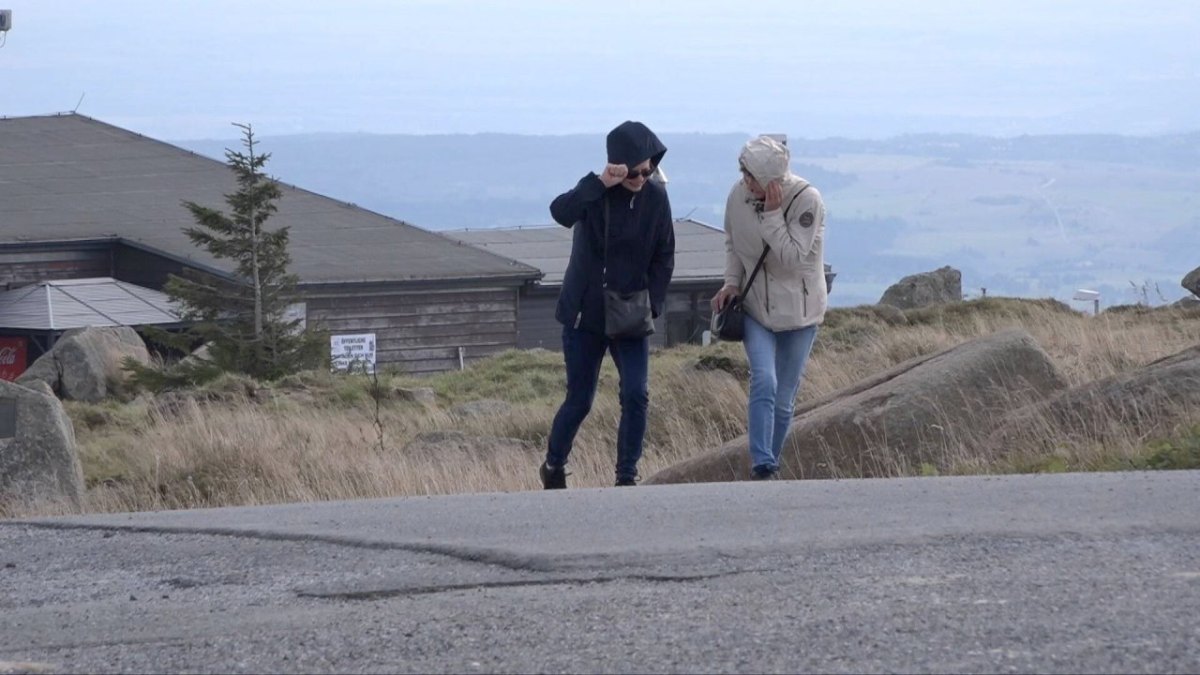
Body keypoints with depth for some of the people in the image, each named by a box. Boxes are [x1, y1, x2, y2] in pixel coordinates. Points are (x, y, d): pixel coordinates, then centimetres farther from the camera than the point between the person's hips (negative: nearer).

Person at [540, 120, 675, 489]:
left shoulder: (655, 198, -3)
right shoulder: (595, 193, -10)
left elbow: (664, 257, 4)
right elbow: (561, 212, -32)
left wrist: (651, 303, -7)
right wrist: (600, 183, -38)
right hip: (585, 313, -2)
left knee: (636, 395, -11)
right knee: (579, 400, 4)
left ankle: (627, 476, 1)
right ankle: (553, 466, 27)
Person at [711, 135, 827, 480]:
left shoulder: (807, 200, -20)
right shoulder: (738, 196, -8)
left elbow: (793, 258, -25)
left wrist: (773, 214, -30)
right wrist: (731, 282, -2)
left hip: (798, 311, -1)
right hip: (755, 307, 1)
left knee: (784, 398, 6)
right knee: (764, 382, -19)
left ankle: (769, 461, 23)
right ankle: (762, 465, -21)